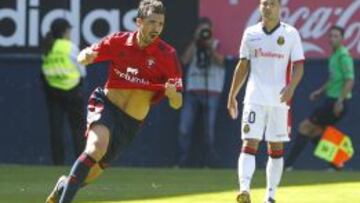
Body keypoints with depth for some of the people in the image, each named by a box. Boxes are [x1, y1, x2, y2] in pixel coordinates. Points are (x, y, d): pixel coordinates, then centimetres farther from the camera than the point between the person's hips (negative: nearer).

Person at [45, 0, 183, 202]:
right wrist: (86, 55, -19)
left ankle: (66, 185, 43)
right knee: (96, 149, -32)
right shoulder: (119, 41, -8)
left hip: (130, 123, 2)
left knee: (93, 172, 10)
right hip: (106, 105, -2)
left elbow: (177, 103, -11)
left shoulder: (168, 55, -13)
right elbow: (83, 57, 6)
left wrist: (172, 93, -36)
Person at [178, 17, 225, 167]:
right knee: (184, 128, -5)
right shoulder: (193, 45, 15)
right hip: (192, 91, 3)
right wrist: (195, 41, -5)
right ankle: (181, 162, 0)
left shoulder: (216, 45, 8)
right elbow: (185, 60, -2)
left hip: (211, 93, -3)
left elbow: (220, 61, -9)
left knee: (209, 130, -5)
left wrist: (209, 45, -16)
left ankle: (210, 163, 2)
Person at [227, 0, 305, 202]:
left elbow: (298, 65, 0)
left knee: (276, 148, 5)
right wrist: (232, 95, 13)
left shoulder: (290, 34, 2)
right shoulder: (250, 33, 8)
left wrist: (291, 87, -17)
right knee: (249, 143, -12)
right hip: (255, 98, 1)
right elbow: (243, 66, 14)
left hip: (279, 100, -1)